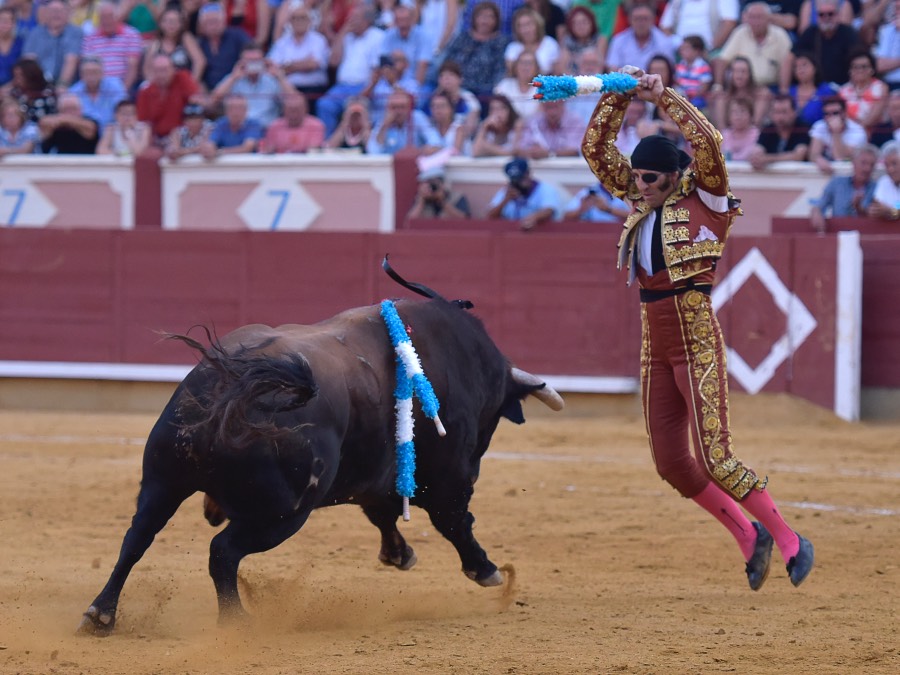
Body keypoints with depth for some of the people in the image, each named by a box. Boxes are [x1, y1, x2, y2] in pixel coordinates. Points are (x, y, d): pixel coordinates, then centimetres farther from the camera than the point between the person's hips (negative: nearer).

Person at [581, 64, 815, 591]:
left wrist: (664, 97, -20)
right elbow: (596, 151, 11)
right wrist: (617, 98, 0)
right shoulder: (644, 205, 11)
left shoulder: (705, 201, -6)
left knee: (715, 458, -12)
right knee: (671, 462, 4)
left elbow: (707, 142, -23)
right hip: (656, 349, 7)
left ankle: (791, 542, 0)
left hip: (698, 345, -7)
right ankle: (749, 537, 18)